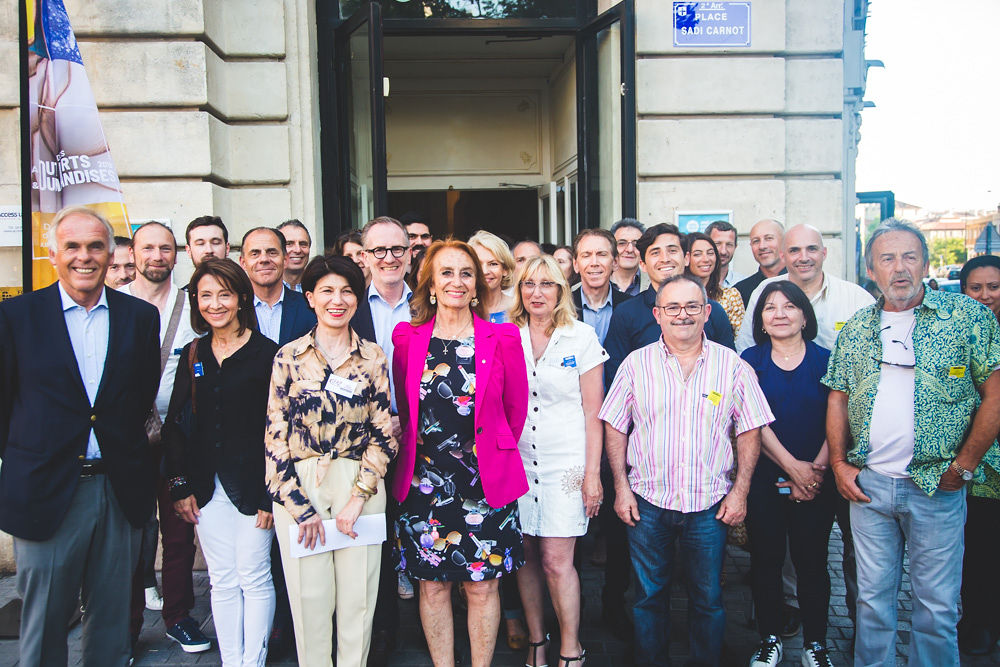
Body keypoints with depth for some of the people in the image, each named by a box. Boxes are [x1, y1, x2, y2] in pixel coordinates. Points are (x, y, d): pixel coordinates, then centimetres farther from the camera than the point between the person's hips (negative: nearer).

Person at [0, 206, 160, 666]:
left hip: (121, 490, 2)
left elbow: (144, 396, 8)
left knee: (112, 618, 15)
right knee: (43, 624, 10)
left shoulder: (141, 316, 4)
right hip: (46, 491, -2)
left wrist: (122, 447, 3)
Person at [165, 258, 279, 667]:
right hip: (206, 488, 4)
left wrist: (270, 495, -12)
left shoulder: (266, 353, -5)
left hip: (251, 485, -4)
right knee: (222, 582, 10)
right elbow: (175, 424, 11)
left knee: (254, 578, 4)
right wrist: (180, 486, 4)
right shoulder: (193, 355, 9)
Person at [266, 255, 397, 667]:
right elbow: (275, 435, 0)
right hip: (297, 488, 0)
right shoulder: (288, 357, 3)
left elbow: (383, 433, 2)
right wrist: (297, 504, -6)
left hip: (360, 486, 1)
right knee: (309, 597, 4)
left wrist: (359, 496, -7)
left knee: (357, 595, 6)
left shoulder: (373, 357, 4)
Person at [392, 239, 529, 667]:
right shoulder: (407, 339, 2)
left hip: (486, 482, -1)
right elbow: (402, 408, 13)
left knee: (482, 585, 7)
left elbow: (516, 408, 6)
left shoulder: (502, 339, -2)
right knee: (432, 584, 9)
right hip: (424, 482, 1)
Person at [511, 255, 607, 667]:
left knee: (556, 561, -4)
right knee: (526, 557, 8)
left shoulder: (581, 337, -1)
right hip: (516, 460, 3)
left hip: (566, 463, -2)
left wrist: (593, 472, -6)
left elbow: (593, 411, -1)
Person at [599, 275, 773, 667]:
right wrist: (621, 487, -2)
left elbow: (750, 431, 3)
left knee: (708, 599, 11)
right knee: (649, 597, 11)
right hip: (647, 502, 0)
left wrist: (740, 490, -3)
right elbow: (614, 427, 3)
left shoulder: (733, 366, -1)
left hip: (710, 504, 0)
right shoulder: (636, 364, 0)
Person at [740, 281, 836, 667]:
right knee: (766, 560, 7)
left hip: (816, 481, 0)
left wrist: (816, 470, -12)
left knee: (811, 562, 6)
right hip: (763, 479, 0)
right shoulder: (751, 360, 3)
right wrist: (793, 467, -12)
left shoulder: (825, 360, 4)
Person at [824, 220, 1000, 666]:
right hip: (867, 483, 3)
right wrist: (839, 463, 3)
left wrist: (963, 466, -7)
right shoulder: (857, 328, 8)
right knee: (872, 597, 13)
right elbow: (838, 399, 12)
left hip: (936, 486, -3)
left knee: (937, 606, 7)